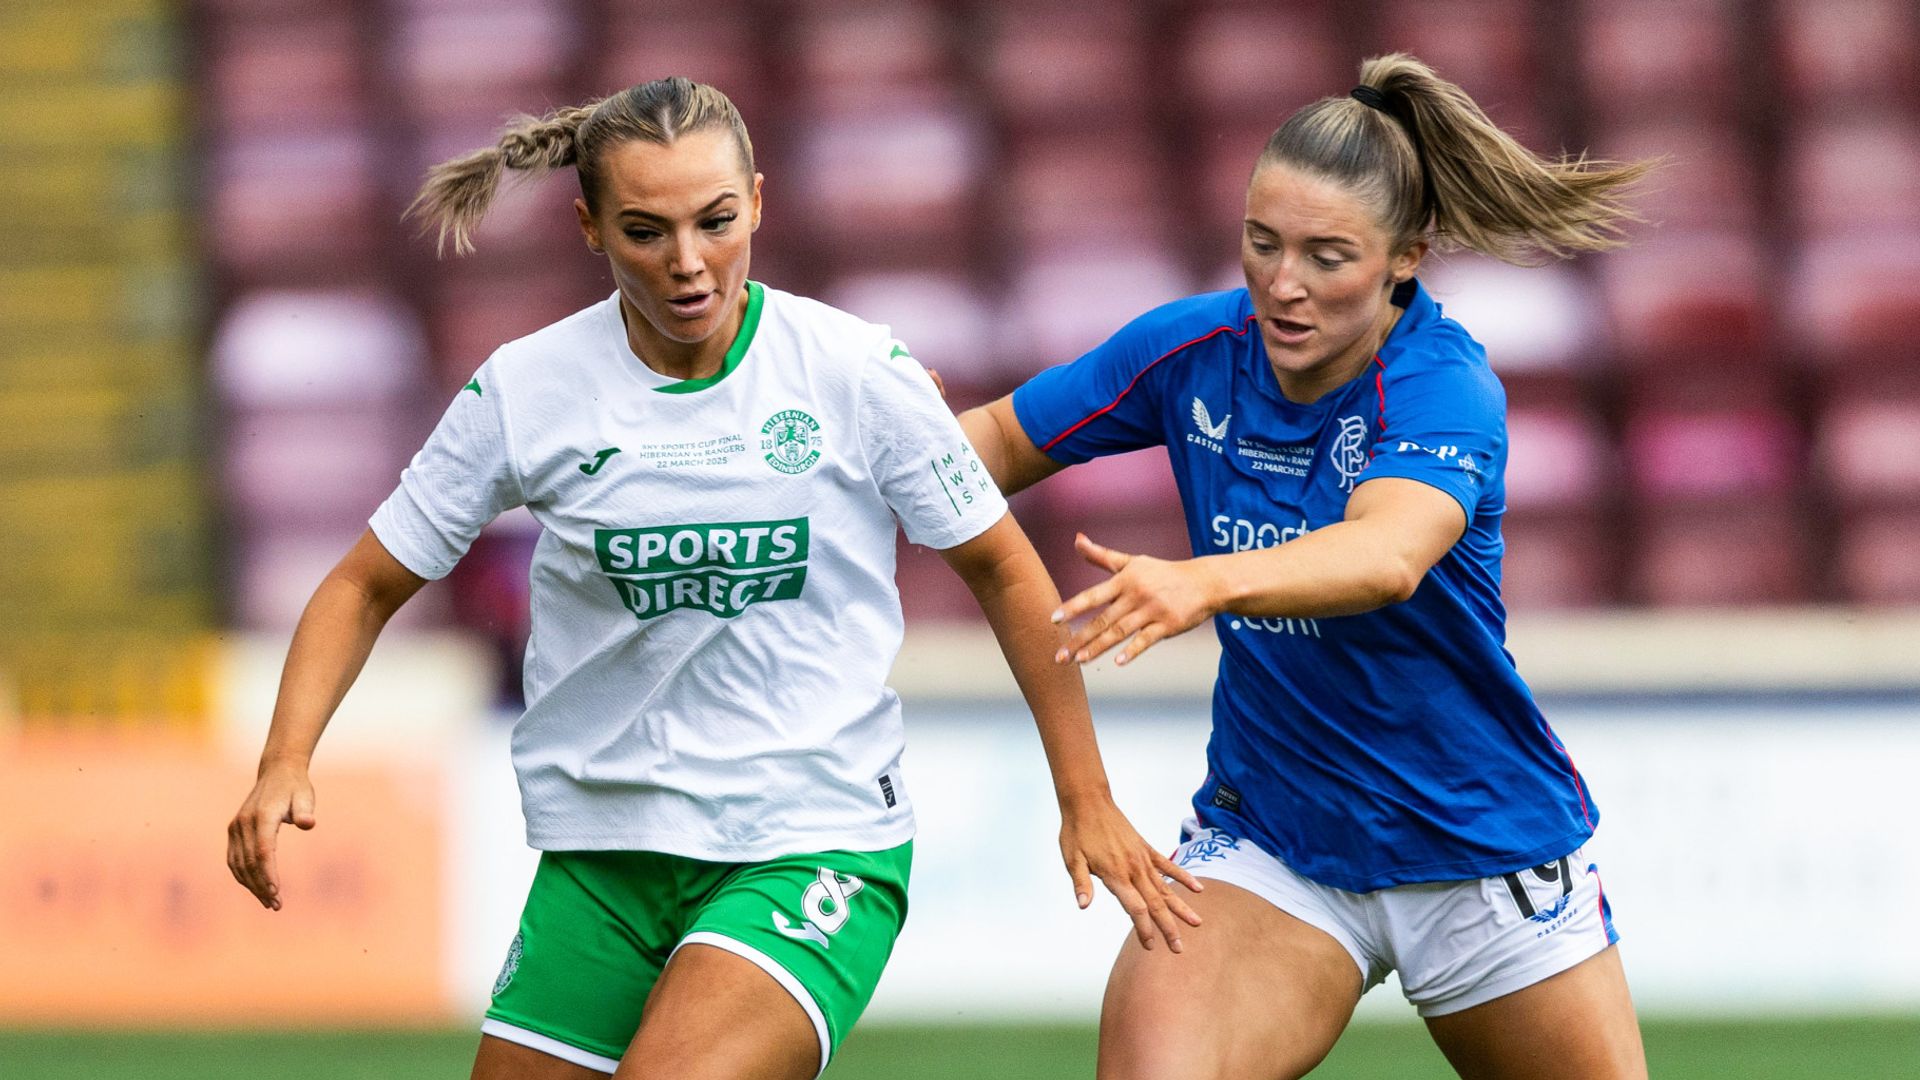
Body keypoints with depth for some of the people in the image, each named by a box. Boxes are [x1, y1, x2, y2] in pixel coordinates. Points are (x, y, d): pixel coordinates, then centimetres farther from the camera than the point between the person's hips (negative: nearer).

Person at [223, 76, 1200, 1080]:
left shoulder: (856, 371, -6)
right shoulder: (525, 392, -3)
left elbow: (999, 567, 7)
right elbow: (367, 586, 6)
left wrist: (1085, 799, 8)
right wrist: (284, 763, -11)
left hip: (817, 842, -3)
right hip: (601, 858, 3)